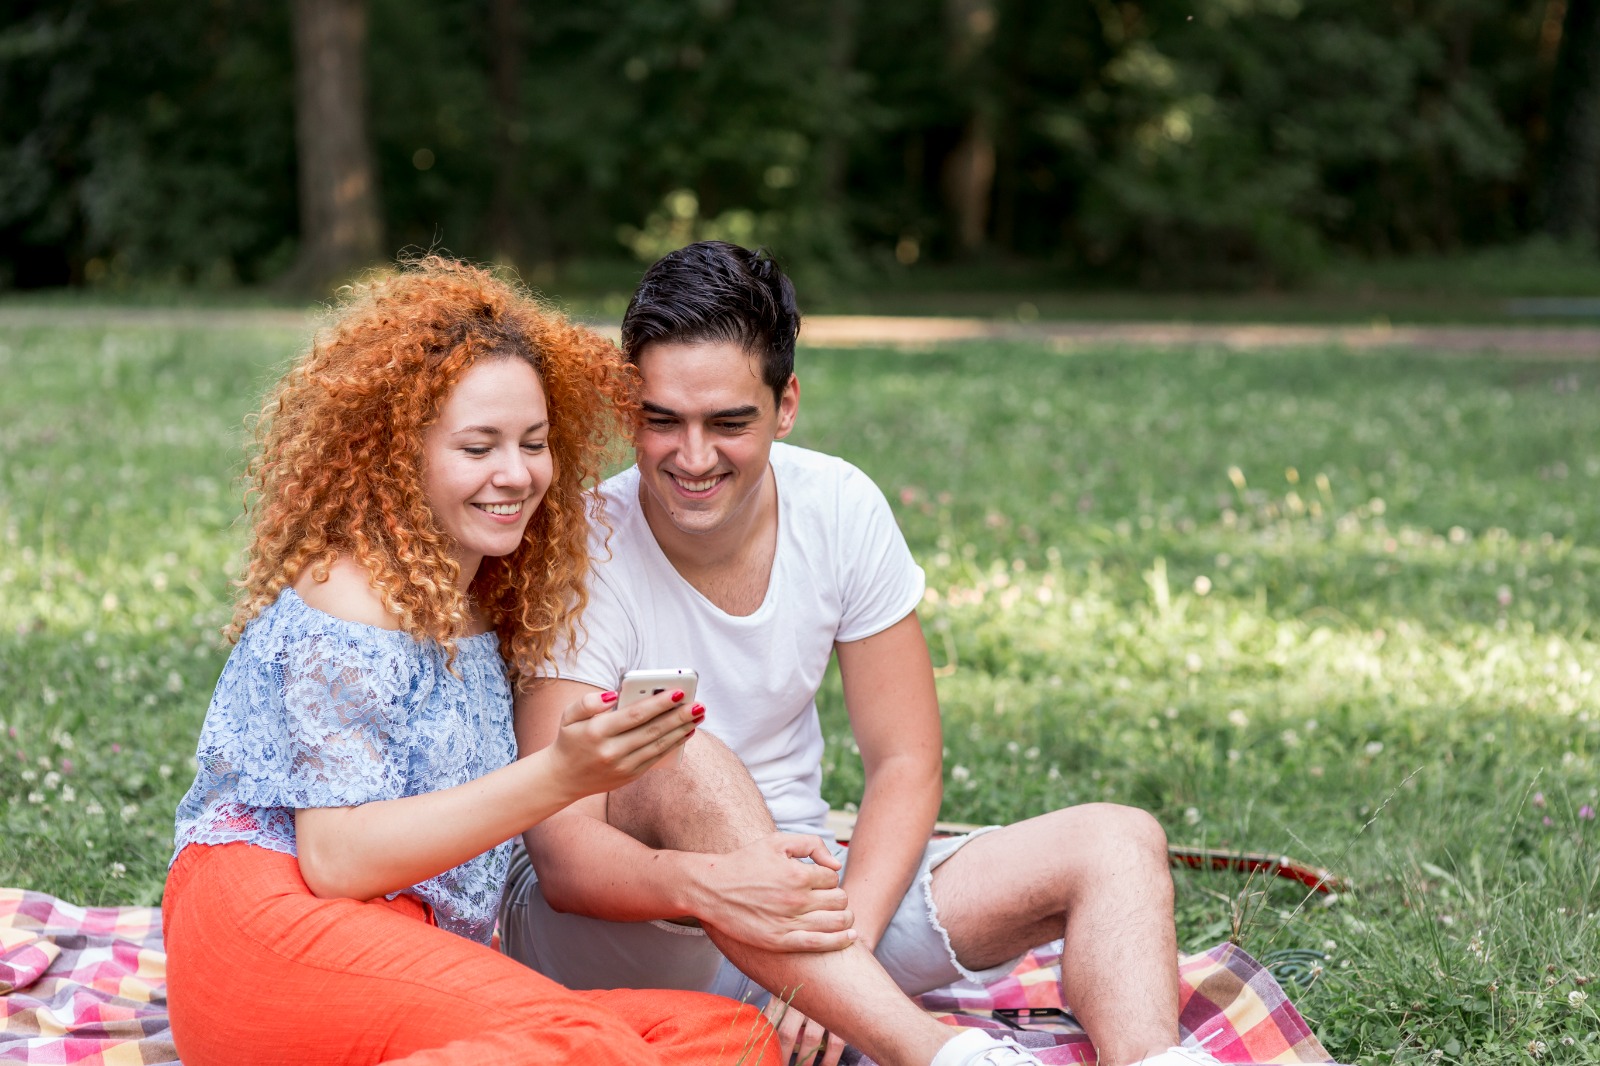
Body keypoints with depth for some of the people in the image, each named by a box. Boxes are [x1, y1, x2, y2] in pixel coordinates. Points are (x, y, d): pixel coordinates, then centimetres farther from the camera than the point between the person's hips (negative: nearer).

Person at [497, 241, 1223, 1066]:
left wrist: (846, 929, -24)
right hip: (608, 933, -4)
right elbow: (563, 850, -25)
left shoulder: (840, 509, -6)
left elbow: (905, 764, -4)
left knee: (1118, 843, -13)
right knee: (679, 759, -37)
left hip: (793, 873, 5)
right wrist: (705, 886, -47)